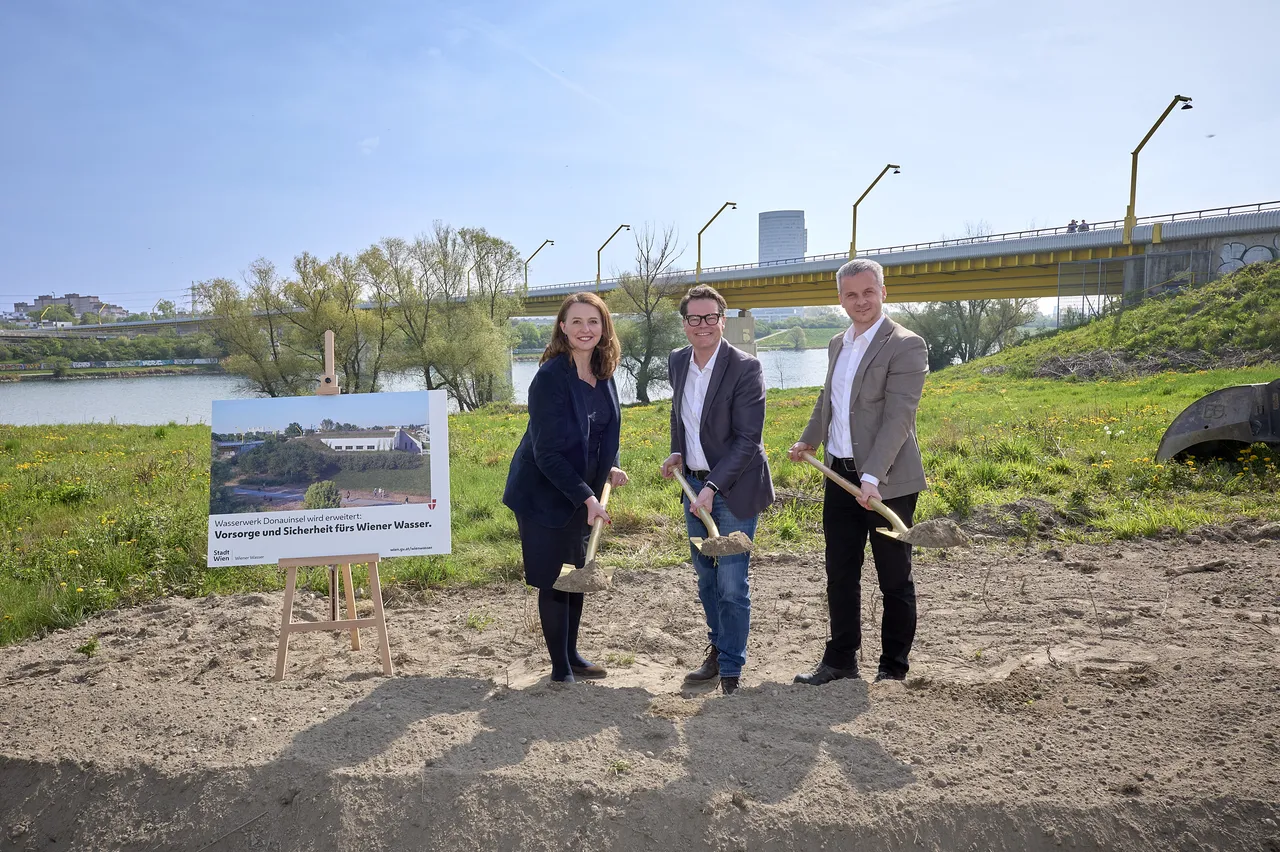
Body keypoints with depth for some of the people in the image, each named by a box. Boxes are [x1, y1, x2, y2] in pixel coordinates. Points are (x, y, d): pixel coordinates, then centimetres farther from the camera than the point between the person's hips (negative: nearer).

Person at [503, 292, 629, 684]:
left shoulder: (603, 374, 0)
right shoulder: (550, 377, -22)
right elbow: (547, 452, -23)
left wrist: (608, 467, 0)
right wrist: (586, 497, -26)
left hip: (582, 494, 7)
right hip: (544, 495, -7)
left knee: (577, 574, 17)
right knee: (554, 579, 3)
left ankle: (572, 655, 35)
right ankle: (560, 667, 19)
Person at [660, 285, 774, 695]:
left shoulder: (745, 368, -17)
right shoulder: (677, 363, 3)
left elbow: (748, 439, -19)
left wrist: (713, 487, -25)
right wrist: (676, 453, 5)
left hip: (733, 488, -6)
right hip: (695, 484, 7)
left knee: (731, 582, -3)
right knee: (706, 578, 17)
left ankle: (731, 669, 13)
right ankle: (717, 651, 36)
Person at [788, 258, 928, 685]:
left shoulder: (905, 345, -13)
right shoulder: (838, 344, 12)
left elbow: (898, 417, -21)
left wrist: (872, 478, -28)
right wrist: (808, 440, 22)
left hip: (887, 482, -7)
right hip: (839, 475, 7)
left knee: (894, 579, 7)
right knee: (840, 574, 12)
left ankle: (893, 667, 22)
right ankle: (840, 660, 25)